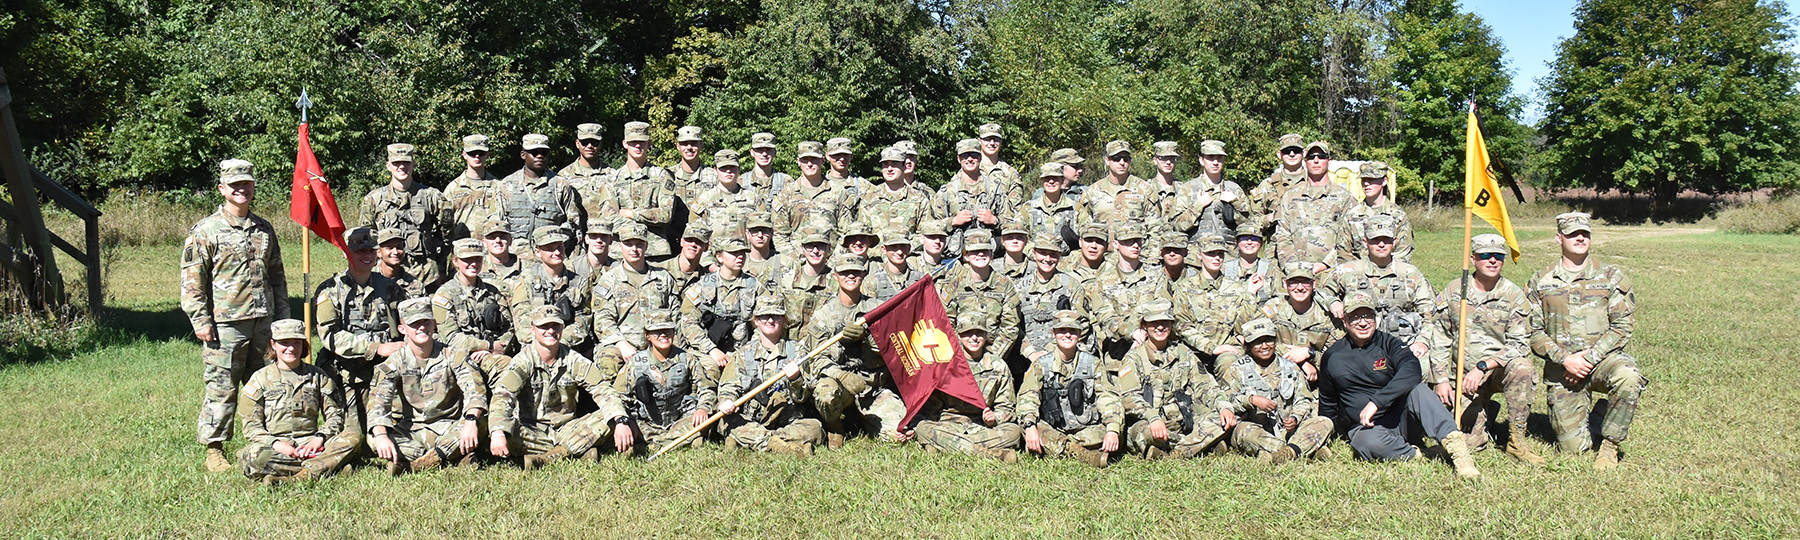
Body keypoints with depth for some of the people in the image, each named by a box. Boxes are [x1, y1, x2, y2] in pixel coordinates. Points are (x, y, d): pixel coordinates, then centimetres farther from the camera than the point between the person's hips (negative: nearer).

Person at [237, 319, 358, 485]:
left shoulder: (318, 376, 15)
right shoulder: (260, 378, 9)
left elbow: (335, 415, 12)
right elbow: (251, 427, 2)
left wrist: (319, 438, -10)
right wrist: (276, 444, -17)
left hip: (310, 443, 2)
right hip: (274, 447, -2)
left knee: (354, 438, -26)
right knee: (252, 455, -37)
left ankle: (295, 478, -41)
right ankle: (324, 466, -31)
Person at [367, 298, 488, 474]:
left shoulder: (453, 355, -1)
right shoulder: (395, 362, 1)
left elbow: (474, 388, -16)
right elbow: (379, 399, -13)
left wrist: (471, 421, -37)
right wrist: (381, 435, -33)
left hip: (448, 429, -1)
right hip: (411, 431, 1)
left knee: (478, 427, -33)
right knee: (373, 438, -29)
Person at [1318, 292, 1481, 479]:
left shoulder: (1389, 343, -2)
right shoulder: (1333, 355, 7)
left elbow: (1411, 369, -25)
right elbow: (1327, 402, 21)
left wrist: (1376, 402, -33)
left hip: (1399, 419, -1)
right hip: (1365, 427, 1)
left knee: (1414, 388, -32)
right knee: (1368, 442, -37)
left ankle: (1455, 445, -43)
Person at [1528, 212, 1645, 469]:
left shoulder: (1611, 277, 5)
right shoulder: (1540, 282, 7)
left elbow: (1622, 327, -2)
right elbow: (1534, 333, 2)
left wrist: (1589, 357, -14)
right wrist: (1565, 359, -13)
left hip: (1603, 358, 0)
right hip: (1561, 369, 0)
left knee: (1628, 378, -37)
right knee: (1573, 447, -8)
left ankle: (1609, 445, -16)